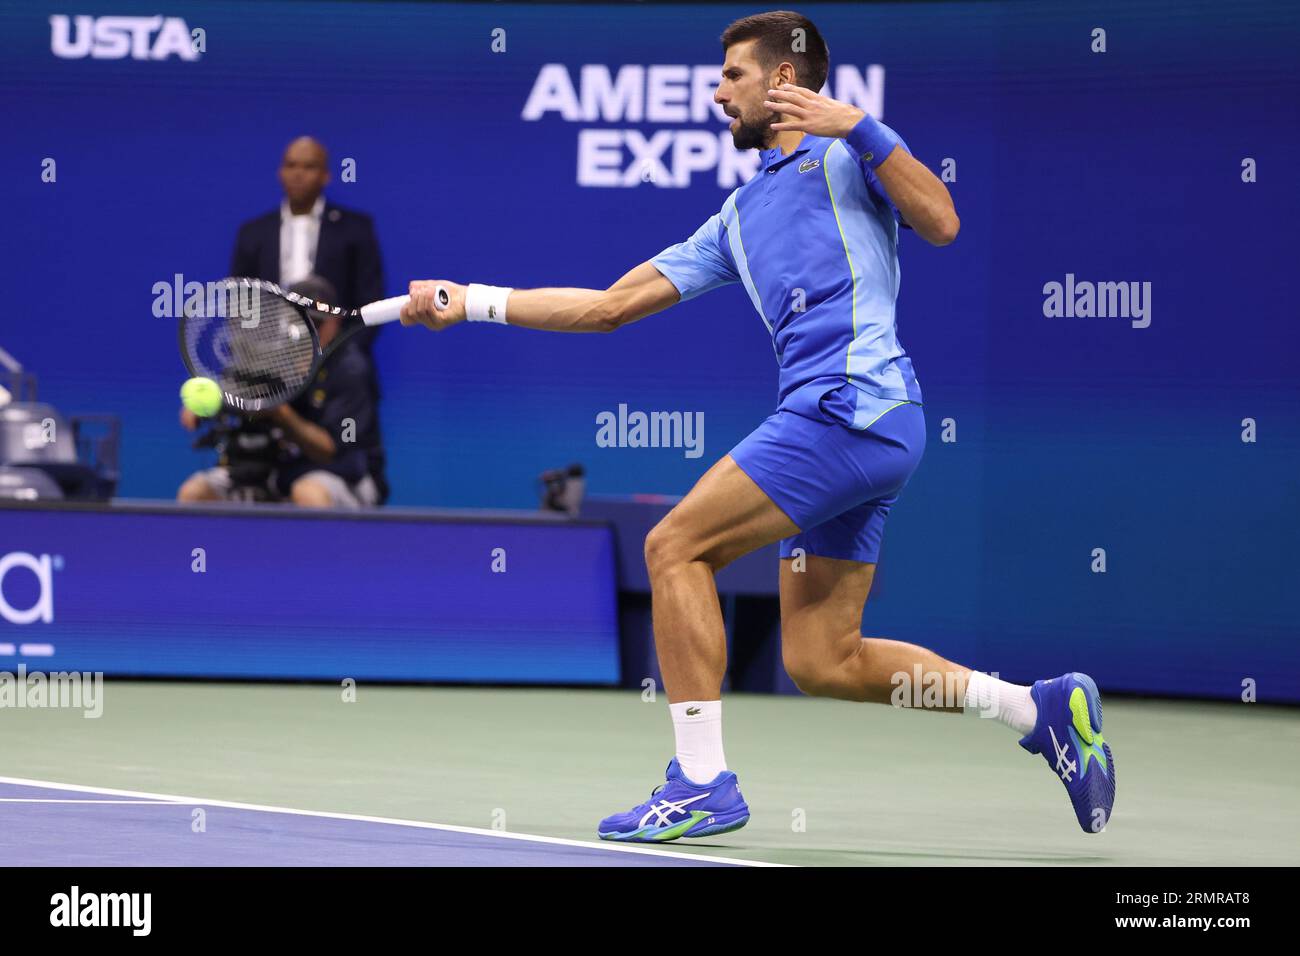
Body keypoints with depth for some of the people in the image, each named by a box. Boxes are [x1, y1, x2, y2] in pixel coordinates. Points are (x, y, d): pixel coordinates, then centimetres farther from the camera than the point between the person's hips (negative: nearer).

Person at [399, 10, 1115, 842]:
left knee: (675, 547, -10)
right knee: (820, 662, 5)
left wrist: (859, 127, -16)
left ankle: (703, 783, -9)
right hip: (830, 422, 9)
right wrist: (471, 302, 22)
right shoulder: (738, 219, 26)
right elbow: (610, 305, 25)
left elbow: (941, 222, -11)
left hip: (853, 405, -9)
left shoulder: (844, 154, 5)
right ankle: (1041, 709, 8)